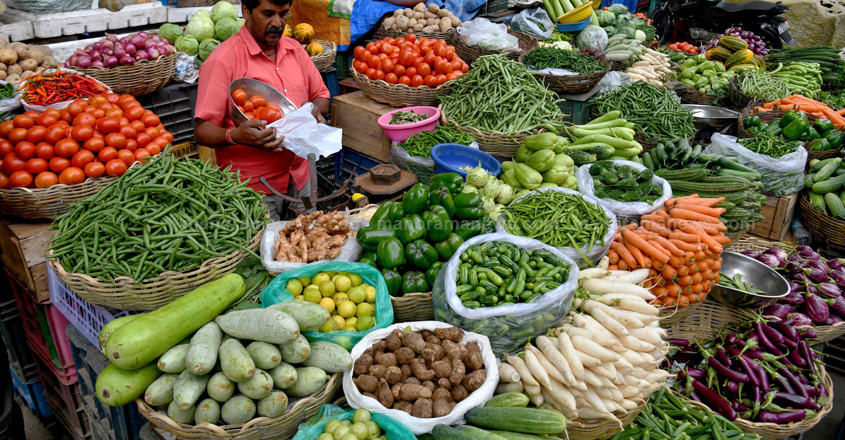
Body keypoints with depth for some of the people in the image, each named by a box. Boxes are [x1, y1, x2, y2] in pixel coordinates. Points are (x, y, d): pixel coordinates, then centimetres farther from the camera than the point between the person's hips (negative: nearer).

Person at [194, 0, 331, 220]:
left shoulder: (295, 50, 8)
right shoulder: (222, 60, -11)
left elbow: (321, 95, 20)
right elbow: (202, 130, -13)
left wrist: (315, 110, -4)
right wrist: (234, 136, -34)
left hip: (301, 177, 6)